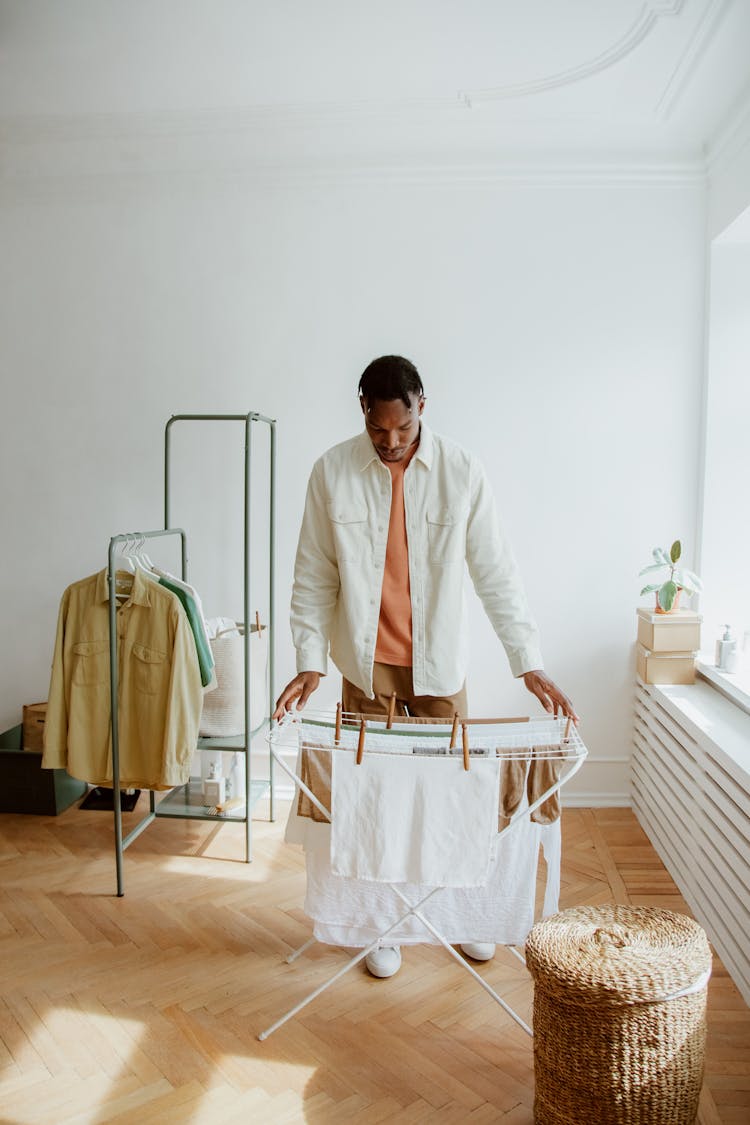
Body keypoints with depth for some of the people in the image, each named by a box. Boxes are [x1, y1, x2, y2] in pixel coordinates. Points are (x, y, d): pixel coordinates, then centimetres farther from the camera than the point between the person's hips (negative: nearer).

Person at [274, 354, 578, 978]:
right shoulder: (332, 471, -8)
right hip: (368, 663, 0)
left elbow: (495, 573, -8)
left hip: (440, 662, 0)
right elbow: (315, 577, -3)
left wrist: (530, 665, -13)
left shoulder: (461, 471, -10)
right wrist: (310, 662, -9)